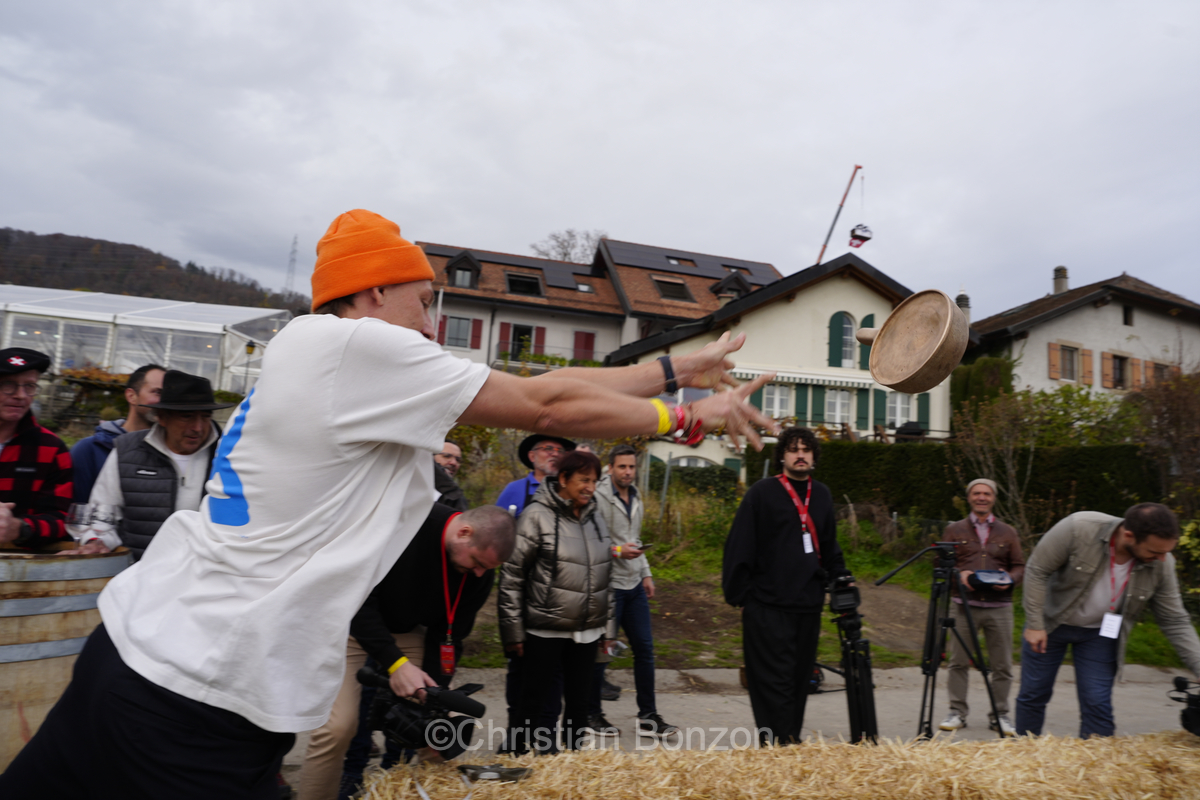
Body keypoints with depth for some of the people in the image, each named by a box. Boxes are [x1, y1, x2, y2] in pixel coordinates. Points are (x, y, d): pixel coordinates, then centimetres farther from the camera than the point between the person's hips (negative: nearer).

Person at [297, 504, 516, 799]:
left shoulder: (480, 572, -16)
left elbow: (449, 634, -8)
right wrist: (395, 662, -33)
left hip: (409, 631, 5)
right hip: (352, 621, -4)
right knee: (336, 726, -14)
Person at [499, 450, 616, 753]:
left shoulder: (594, 518, 10)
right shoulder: (537, 515, -10)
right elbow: (511, 575, -10)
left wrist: (609, 627, 14)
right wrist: (513, 630, -10)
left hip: (587, 632, 6)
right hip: (544, 631, -5)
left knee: (579, 699, 13)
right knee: (535, 699, 5)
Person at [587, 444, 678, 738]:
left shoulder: (635, 498, 12)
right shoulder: (598, 497, -13)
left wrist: (646, 572, 16)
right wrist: (617, 551, -25)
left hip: (634, 585, 8)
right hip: (608, 586, -7)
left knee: (645, 648, 9)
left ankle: (648, 716, 19)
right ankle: (592, 714, 21)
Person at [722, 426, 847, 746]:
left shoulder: (822, 495, 14)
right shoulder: (762, 493, -4)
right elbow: (739, 545, -6)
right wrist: (737, 593, -8)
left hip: (809, 605, 6)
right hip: (768, 604, -6)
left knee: (800, 677, 12)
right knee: (774, 678, -5)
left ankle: (792, 737, 23)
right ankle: (777, 741, 2)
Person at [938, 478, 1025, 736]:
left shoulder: (1007, 533, 15)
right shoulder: (954, 530, 10)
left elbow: (1020, 566, 13)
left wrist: (1009, 578, -7)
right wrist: (958, 574, -11)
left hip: (999, 606, 1)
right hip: (964, 605, -1)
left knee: (1002, 665, 4)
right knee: (959, 661, 0)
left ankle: (999, 715, 17)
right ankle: (957, 712, 10)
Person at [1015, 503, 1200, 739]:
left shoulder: (1161, 565, -18)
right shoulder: (1079, 528, -30)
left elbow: (1175, 622, -6)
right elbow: (1037, 571, -20)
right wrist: (1034, 624, -18)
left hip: (1099, 633, 2)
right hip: (1050, 622, -2)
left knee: (1097, 704, -2)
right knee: (1034, 694, 9)